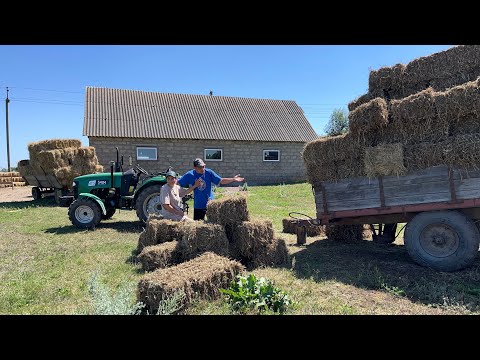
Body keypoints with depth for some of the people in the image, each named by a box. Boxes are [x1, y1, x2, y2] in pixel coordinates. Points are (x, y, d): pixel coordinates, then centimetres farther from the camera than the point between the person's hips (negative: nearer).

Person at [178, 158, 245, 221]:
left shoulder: (209, 172, -5)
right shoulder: (190, 175, -7)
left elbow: (221, 180, -3)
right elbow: (178, 183, -2)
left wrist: (233, 179, -11)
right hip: (198, 206, 0)